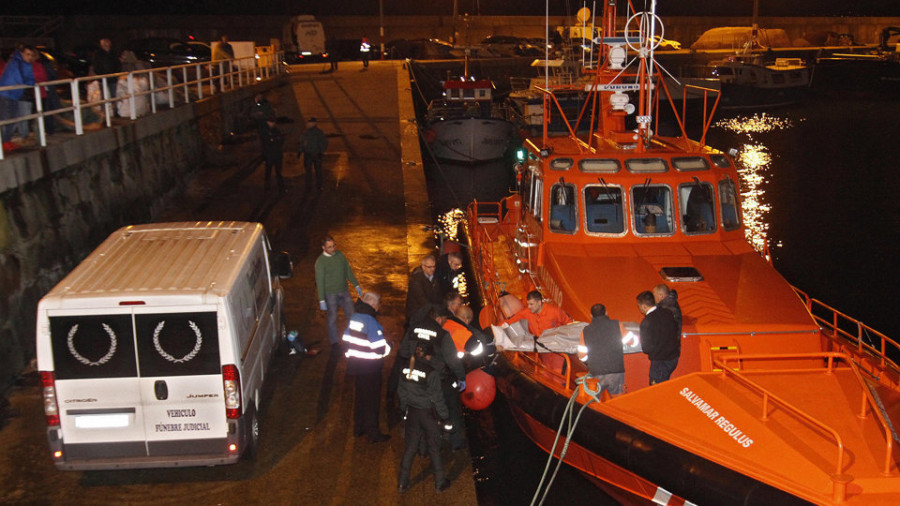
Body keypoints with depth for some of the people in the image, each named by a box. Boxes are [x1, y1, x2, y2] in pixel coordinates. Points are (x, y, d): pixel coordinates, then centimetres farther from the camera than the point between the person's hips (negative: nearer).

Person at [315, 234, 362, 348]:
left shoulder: (340, 255, 0)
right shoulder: (320, 261, -13)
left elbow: (348, 271, 11)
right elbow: (320, 281, -12)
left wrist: (356, 285, 13)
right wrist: (322, 300, -14)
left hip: (344, 291, 4)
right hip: (330, 294, -4)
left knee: (351, 314, 9)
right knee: (332, 318, 6)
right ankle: (334, 342, 20)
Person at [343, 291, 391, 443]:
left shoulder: (354, 317, 3)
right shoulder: (371, 321, -23)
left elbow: (346, 339, 10)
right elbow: (380, 347, -21)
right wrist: (387, 347, -2)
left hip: (356, 362, 8)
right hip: (370, 367, -8)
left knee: (360, 396, 20)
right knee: (372, 400, 3)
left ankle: (358, 428, 31)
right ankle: (373, 433, 12)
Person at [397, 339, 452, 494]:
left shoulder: (406, 369, -4)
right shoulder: (431, 373, -21)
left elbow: (402, 393, 5)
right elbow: (436, 397, -15)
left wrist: (404, 410, 19)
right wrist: (444, 416, -3)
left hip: (412, 412, 4)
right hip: (427, 414, -4)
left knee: (410, 446, 16)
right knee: (434, 448, 11)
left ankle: (402, 483, 20)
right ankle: (439, 483, 23)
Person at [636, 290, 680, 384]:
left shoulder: (646, 322, -21)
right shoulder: (667, 312, -1)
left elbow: (646, 348, -15)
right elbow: (676, 332, 10)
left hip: (660, 361, -7)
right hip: (674, 357, 7)